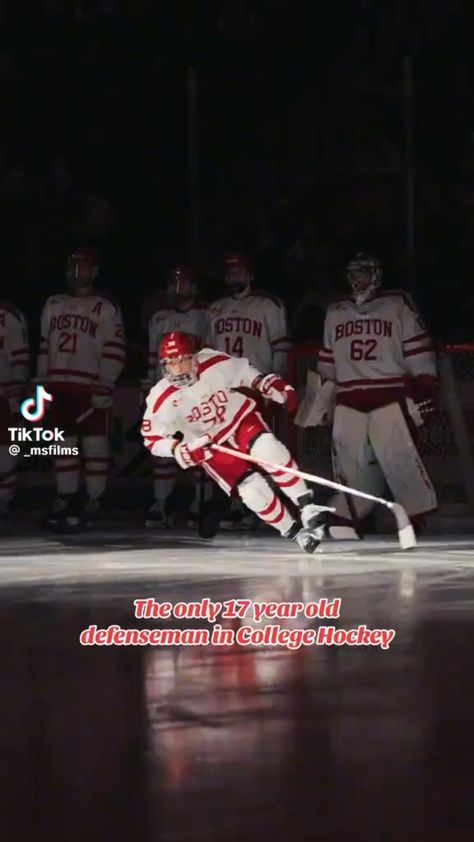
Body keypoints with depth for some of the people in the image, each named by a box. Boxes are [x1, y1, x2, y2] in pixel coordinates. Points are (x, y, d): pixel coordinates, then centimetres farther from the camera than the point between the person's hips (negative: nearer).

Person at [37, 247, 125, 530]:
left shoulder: (106, 308, -3)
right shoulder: (54, 305, 16)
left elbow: (114, 351, -8)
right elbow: (45, 347, 19)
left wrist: (104, 387, -15)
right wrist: (43, 383, 12)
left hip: (91, 388, -6)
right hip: (59, 386, 6)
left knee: (95, 444, -3)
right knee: (63, 444, 8)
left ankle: (94, 501, 2)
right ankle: (66, 498, 14)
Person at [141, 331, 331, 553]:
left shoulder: (215, 364, -18)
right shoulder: (161, 400, -21)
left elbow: (245, 374, 2)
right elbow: (152, 439, -12)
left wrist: (276, 388, -7)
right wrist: (182, 451, -27)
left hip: (241, 419, 0)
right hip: (210, 446, 0)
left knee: (268, 450, -30)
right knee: (253, 490, -16)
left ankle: (306, 508, -24)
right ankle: (295, 532, 0)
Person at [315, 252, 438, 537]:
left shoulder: (398, 304, 3)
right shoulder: (335, 312, 17)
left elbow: (419, 353, -2)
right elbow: (328, 361, 22)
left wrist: (426, 391, -8)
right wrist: (323, 397, 19)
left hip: (390, 398, -4)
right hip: (349, 401, 4)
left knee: (401, 460, -13)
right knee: (350, 464, 2)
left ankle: (419, 519, -8)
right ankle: (342, 521, 8)